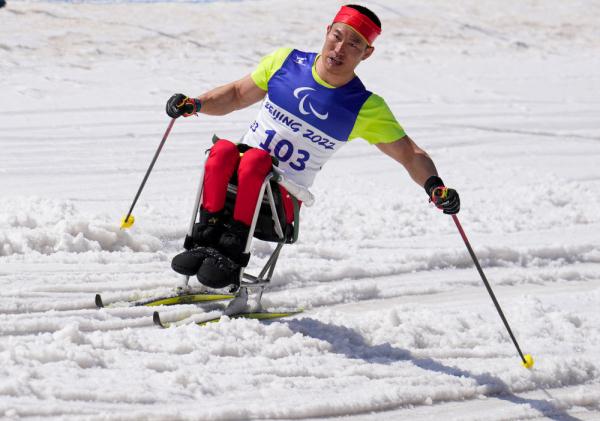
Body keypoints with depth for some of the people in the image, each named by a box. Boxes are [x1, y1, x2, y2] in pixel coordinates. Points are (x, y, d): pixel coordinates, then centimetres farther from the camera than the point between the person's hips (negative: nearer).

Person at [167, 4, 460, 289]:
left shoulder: (366, 108, -2)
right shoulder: (286, 61, 4)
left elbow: (409, 153, 2)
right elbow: (238, 95, 16)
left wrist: (434, 185, -18)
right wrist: (194, 104, 0)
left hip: (284, 200, -2)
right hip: (235, 183, 2)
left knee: (255, 159, -34)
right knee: (223, 150, -32)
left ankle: (231, 254, -35)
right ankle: (207, 242, -32)